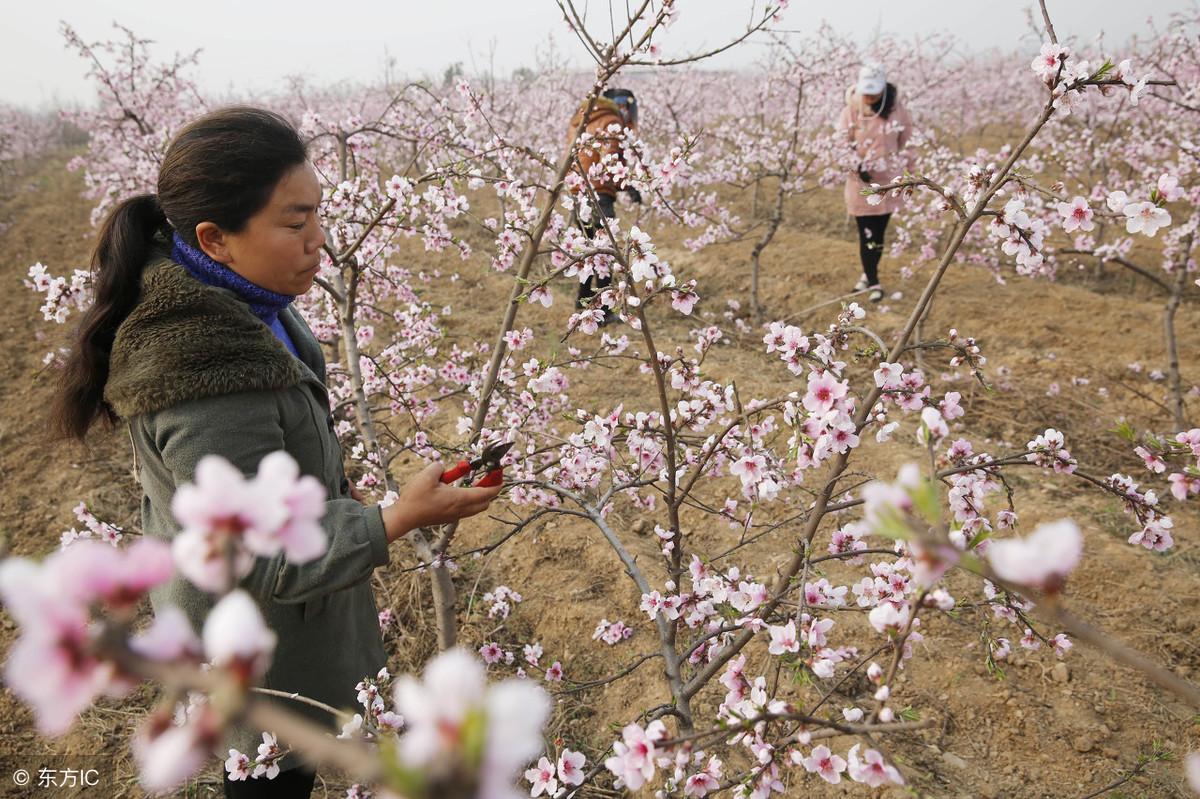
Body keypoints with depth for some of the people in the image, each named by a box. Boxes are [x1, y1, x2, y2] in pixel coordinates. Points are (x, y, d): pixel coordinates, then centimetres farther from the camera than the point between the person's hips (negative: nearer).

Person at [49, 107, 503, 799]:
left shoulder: (228, 298, -10)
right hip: (258, 632, -8)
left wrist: (336, 487, 14)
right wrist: (395, 521, -32)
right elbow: (263, 559, -30)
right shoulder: (211, 387, -40)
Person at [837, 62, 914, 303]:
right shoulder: (851, 110, -9)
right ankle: (873, 281, 13)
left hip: (888, 180, 1)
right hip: (861, 180, -1)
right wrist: (857, 166, -19)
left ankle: (869, 274, 27)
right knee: (866, 235, 1)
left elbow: (906, 138, 6)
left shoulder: (896, 108, -6)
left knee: (878, 233, 9)